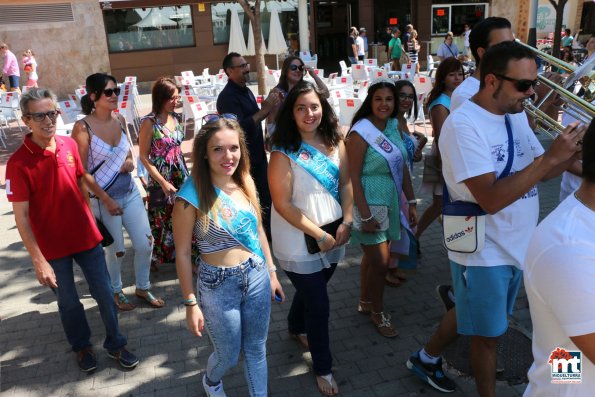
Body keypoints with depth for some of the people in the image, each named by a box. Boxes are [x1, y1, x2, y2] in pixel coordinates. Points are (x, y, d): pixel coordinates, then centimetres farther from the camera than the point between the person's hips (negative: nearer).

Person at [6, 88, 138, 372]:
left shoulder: (69, 145, -5)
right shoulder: (18, 163, -18)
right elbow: (21, 217, -16)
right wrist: (39, 261, -16)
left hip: (87, 238, 3)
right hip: (53, 247, -3)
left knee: (104, 293, 12)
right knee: (68, 301, 15)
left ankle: (115, 344, 33)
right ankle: (82, 346, 40)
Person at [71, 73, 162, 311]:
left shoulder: (120, 120, 2)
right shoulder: (83, 128, -15)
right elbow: (81, 171, -14)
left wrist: (129, 163, -8)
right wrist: (106, 199, -15)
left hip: (130, 192, 5)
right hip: (103, 199, -5)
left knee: (145, 244, 7)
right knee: (116, 250, 9)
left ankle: (143, 288, 32)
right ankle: (116, 292, 36)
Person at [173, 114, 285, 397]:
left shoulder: (245, 183, -4)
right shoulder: (191, 196, -20)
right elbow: (183, 253, -13)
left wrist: (271, 272, 11)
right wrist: (191, 303, -10)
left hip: (257, 277, 4)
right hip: (219, 286, -4)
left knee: (256, 350, 19)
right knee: (229, 356, 18)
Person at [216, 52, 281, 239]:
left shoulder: (246, 91, 10)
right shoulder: (227, 97, -18)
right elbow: (239, 127, -29)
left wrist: (268, 106, 1)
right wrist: (265, 110, -27)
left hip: (258, 155, 9)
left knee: (266, 196, 16)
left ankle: (269, 231, 31)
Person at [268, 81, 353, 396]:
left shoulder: (335, 142, -3)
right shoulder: (283, 155, -19)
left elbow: (345, 183, 5)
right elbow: (282, 204, -20)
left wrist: (346, 221, -7)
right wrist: (319, 235, -17)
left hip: (334, 234, 6)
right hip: (299, 241, -5)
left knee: (311, 290, 24)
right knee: (319, 304, 3)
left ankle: (296, 327, 56)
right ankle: (323, 368, 25)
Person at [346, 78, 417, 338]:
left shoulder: (394, 127, 5)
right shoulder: (361, 133, -16)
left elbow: (403, 168, 10)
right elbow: (353, 177, -17)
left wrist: (411, 202, 9)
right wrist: (365, 216, -18)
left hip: (390, 203, 7)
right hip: (370, 205, -7)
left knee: (372, 256, 19)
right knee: (380, 262, 1)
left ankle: (365, 302, 37)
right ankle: (377, 312, 23)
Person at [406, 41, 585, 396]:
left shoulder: (517, 115, 3)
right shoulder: (463, 124, -23)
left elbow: (541, 173, 7)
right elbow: (491, 199, -30)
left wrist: (573, 151, -12)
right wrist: (551, 157, -29)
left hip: (517, 245, 8)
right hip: (484, 252, -8)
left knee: (471, 314, 25)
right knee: (488, 334, 11)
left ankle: (426, 358, 47)